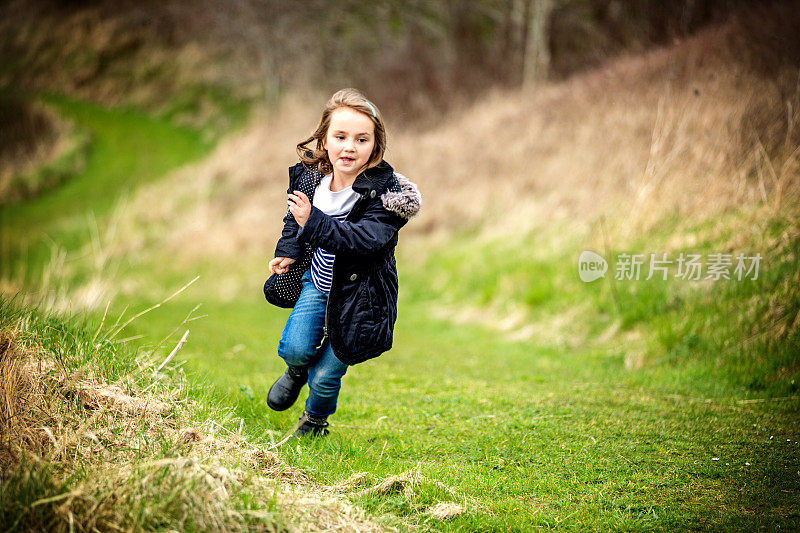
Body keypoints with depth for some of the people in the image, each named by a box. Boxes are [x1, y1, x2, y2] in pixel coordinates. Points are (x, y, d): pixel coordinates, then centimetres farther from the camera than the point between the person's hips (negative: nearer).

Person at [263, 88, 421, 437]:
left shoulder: (384, 191, -23)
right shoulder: (309, 176, -6)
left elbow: (365, 238, -37)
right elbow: (294, 217, 15)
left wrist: (314, 222, -44)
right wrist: (288, 250, -1)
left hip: (355, 294, -4)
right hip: (315, 282, 4)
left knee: (325, 376, 3)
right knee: (295, 349, -15)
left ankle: (315, 422, 37)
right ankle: (298, 371, 24)